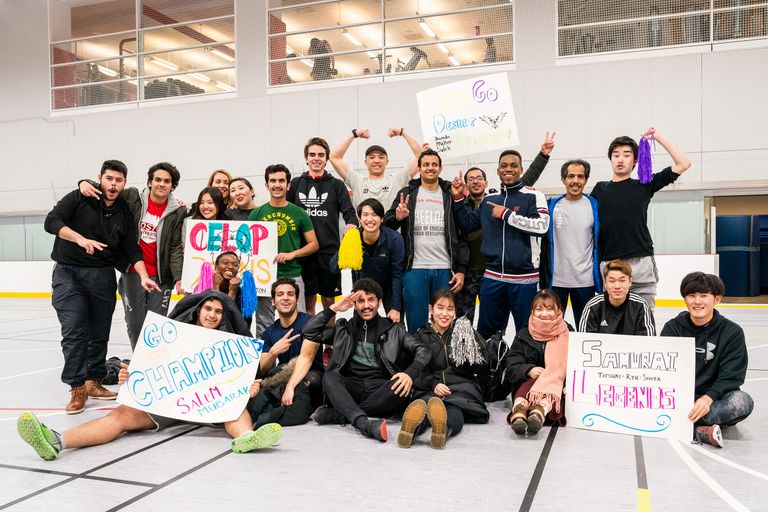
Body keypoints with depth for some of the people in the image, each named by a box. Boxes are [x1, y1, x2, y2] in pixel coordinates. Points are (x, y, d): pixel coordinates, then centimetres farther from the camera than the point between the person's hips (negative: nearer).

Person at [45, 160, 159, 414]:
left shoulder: (125, 214, 6)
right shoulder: (79, 198, -3)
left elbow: (132, 250, 5)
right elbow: (51, 221, -12)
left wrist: (143, 276, -9)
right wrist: (81, 239, -26)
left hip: (103, 276, 4)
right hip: (68, 273, -3)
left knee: (99, 333, 7)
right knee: (74, 331, -9)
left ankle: (93, 382, 19)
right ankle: (77, 388, -2)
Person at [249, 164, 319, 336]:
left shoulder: (298, 213, 5)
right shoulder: (257, 213, 8)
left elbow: (314, 244, 5)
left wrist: (292, 254, -10)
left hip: (292, 275, -1)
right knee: (263, 326, 8)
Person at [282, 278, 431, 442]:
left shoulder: (394, 330, 12)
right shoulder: (343, 329, 17)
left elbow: (423, 351, 2)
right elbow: (310, 333, 7)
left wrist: (410, 374, -18)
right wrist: (333, 308, 2)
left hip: (381, 391, -1)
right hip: (351, 389, 1)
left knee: (402, 387, -33)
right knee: (329, 377, -29)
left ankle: (338, 414, -33)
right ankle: (364, 423, -50)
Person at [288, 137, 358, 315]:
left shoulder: (336, 185, 6)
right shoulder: (295, 184, 10)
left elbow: (349, 212, -1)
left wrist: (352, 224, -23)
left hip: (330, 251, -1)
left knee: (329, 300, 6)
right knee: (308, 300, 8)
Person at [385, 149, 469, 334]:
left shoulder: (451, 195, 8)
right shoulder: (407, 193, 7)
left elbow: (462, 236, 7)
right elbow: (386, 223, 7)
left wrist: (461, 270, 0)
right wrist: (397, 217, -16)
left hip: (445, 270, 1)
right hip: (414, 269, -1)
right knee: (416, 325, 4)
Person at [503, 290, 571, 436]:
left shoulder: (568, 335, 8)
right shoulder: (523, 336, 12)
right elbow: (510, 369, 3)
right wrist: (528, 370, -19)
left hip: (560, 387, 0)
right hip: (527, 384, 1)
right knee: (531, 382, -34)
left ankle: (541, 409, -65)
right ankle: (519, 408, -64)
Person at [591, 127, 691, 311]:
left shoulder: (643, 186, 8)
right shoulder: (600, 189, 13)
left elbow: (683, 164, 5)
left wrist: (659, 138, 4)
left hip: (640, 263, -1)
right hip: (608, 264, 1)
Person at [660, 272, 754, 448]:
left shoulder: (732, 332, 0)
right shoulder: (673, 327, 4)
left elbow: (731, 376, -7)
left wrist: (708, 398, -27)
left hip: (713, 398, 0)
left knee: (742, 401, -33)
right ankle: (700, 431, -38)